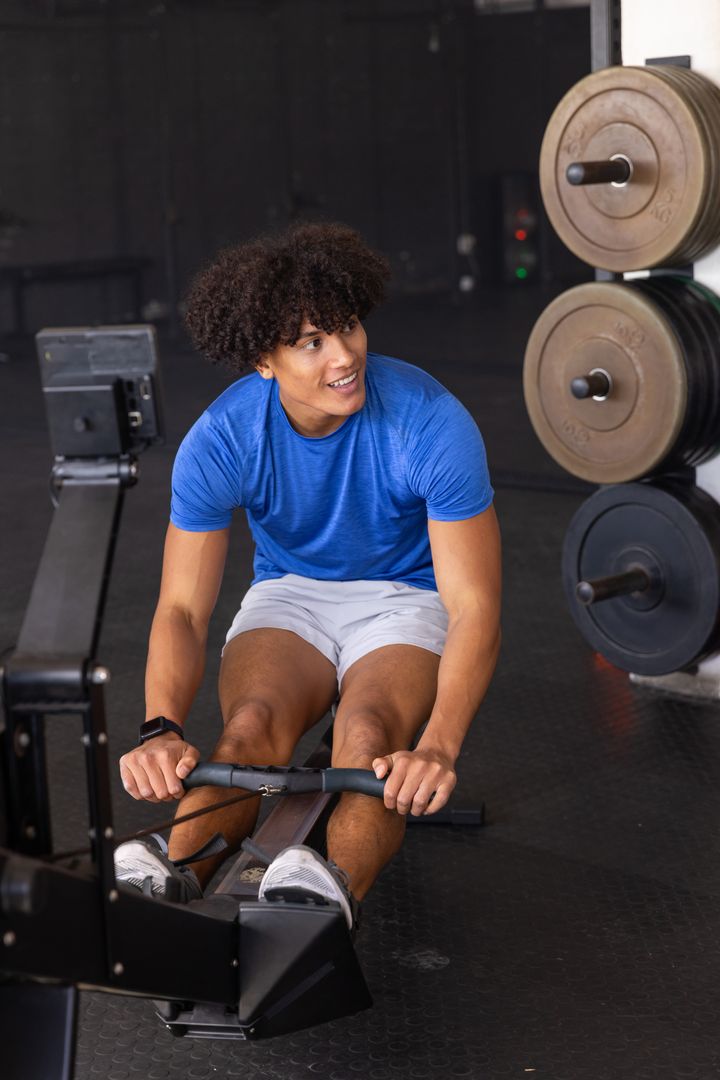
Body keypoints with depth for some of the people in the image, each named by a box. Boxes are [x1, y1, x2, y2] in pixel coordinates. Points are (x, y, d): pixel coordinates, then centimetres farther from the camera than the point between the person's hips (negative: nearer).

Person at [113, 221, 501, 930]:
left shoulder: (430, 423, -26)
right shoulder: (220, 440, -19)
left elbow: (474, 607, -28)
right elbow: (183, 607, -19)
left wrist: (438, 747, -45)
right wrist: (162, 727, -40)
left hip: (407, 599, -2)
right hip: (290, 593, 2)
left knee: (370, 733, -36)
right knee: (254, 721, -32)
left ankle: (333, 891, -60)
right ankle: (172, 878, -53)